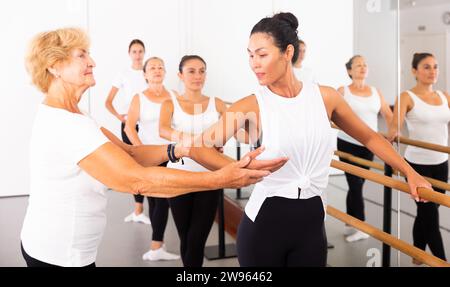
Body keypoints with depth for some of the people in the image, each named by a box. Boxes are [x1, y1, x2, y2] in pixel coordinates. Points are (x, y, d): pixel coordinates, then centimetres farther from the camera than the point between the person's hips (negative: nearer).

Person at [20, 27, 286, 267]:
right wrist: (220, 179, -32)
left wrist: (180, 149, -16)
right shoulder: (65, 124, -25)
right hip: (59, 254, -9)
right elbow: (136, 180, -32)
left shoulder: (66, 117, 7)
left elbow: (128, 153, 0)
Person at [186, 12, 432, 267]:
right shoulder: (252, 106, -9)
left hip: (312, 223, 2)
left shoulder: (325, 97, 0)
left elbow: (370, 138, 13)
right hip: (263, 223, -2)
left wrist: (410, 172, 13)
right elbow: (198, 148, -13)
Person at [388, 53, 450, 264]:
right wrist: (393, 133, -31)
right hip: (417, 164, -5)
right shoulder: (407, 97, -6)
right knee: (430, 214, -2)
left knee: (425, 212, 15)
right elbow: (395, 125, -17)